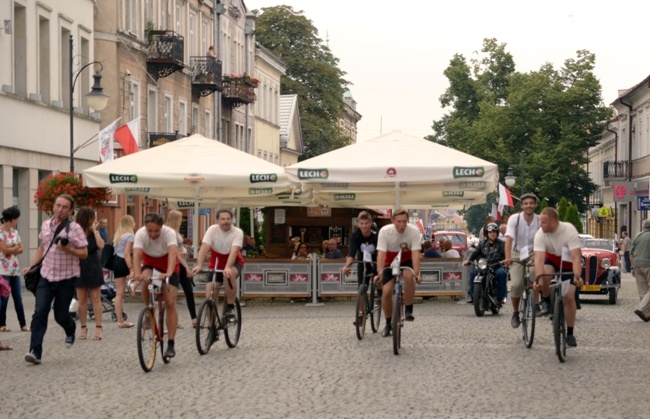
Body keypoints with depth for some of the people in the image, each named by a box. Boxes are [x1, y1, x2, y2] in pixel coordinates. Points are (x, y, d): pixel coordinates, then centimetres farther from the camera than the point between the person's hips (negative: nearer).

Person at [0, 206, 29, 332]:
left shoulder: (14, 232, 12)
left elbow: (21, 250, 10)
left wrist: (11, 250, -8)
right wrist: (15, 247, 0)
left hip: (15, 268, 6)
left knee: (18, 297, 5)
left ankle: (23, 324, 7)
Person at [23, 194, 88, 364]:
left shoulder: (74, 228, -10)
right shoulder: (45, 225, 6)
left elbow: (84, 253, -9)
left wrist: (67, 249, -25)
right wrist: (32, 266, 13)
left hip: (66, 278, -3)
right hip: (46, 276, 4)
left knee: (60, 315, 7)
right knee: (39, 313, -10)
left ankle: (70, 331, 42)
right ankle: (35, 351, -13)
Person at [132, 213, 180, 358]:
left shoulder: (169, 233, -31)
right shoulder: (140, 234, -27)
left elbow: (173, 253, -45)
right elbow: (137, 255, -39)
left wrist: (168, 273, -62)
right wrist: (137, 274, -57)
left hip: (168, 266, -1)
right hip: (149, 263, 1)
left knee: (170, 303, -11)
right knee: (145, 280, -35)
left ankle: (170, 344, -6)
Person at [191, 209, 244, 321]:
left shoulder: (237, 232, -21)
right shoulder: (212, 230, -17)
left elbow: (234, 251, -36)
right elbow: (204, 248, -29)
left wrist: (227, 268, -53)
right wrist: (198, 266, -45)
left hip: (233, 263, -2)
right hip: (216, 263, 2)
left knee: (230, 275, -38)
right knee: (210, 295, -11)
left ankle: (230, 307, -21)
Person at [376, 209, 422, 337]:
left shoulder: (414, 231, -25)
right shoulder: (385, 231, -25)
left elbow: (415, 253, -30)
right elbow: (381, 253, -29)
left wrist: (416, 273, -41)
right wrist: (379, 273, -42)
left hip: (407, 261, 0)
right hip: (390, 262, 1)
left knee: (409, 276, -34)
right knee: (387, 291, -14)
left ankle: (408, 311, -18)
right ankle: (388, 324, 8)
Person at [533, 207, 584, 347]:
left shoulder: (569, 231, -32)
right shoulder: (540, 234, -27)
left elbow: (576, 258, -37)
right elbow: (539, 259, -34)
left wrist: (577, 276, -52)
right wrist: (538, 279, -49)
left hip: (568, 264, -1)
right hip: (551, 260, 1)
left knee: (569, 297, -11)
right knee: (545, 274, -34)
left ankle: (570, 334, 3)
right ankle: (546, 302, -5)